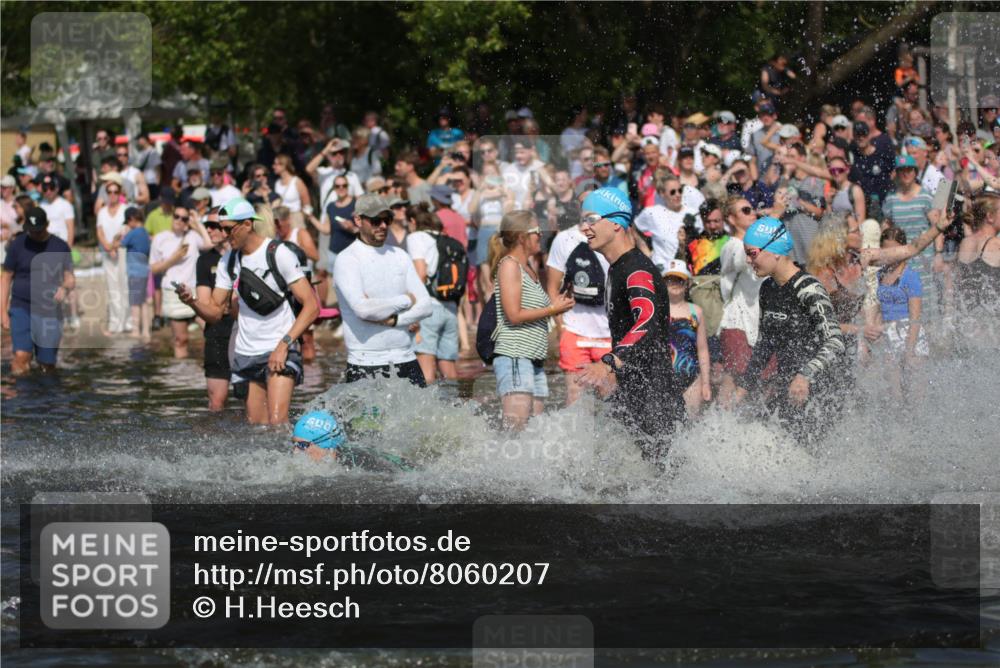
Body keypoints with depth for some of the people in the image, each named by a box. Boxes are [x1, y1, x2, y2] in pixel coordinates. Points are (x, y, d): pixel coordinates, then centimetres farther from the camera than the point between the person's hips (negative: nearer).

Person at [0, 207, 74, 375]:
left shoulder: (60, 247, 5)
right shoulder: (18, 244, 1)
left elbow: (70, 278, 7)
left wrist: (65, 287, -18)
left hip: (49, 311, 1)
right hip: (21, 307, -1)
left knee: (48, 364, 2)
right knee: (22, 356, -20)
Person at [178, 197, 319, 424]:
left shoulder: (278, 254, -10)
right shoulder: (228, 261, 8)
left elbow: (311, 305, -13)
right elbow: (215, 312, 10)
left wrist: (284, 345, -20)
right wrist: (192, 302, -12)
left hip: (280, 352, -6)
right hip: (246, 353, 6)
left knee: (277, 422, -20)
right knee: (255, 424, 5)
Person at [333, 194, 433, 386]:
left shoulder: (399, 256, 14)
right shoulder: (347, 260, -4)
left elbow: (426, 305, 7)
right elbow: (362, 309, -19)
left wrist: (394, 320, -11)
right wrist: (406, 300, -5)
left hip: (406, 361, 5)